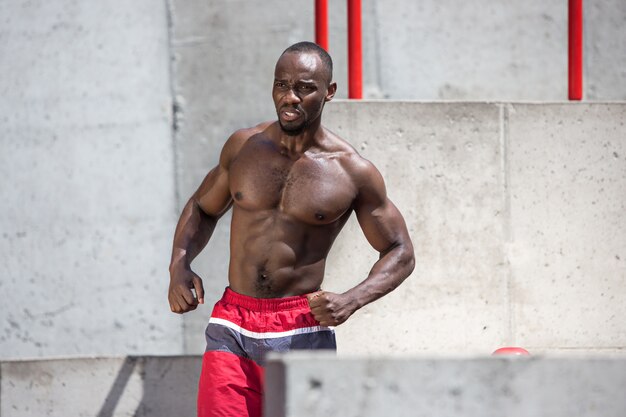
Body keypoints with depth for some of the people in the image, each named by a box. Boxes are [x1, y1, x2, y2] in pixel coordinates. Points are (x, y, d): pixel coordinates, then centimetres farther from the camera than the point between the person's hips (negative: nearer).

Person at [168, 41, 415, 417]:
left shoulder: (352, 172, -3)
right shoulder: (244, 147, 6)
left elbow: (400, 253, 5)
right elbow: (203, 208, 22)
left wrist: (351, 301, -13)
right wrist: (180, 265, 2)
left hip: (302, 332, -2)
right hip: (232, 328, 2)